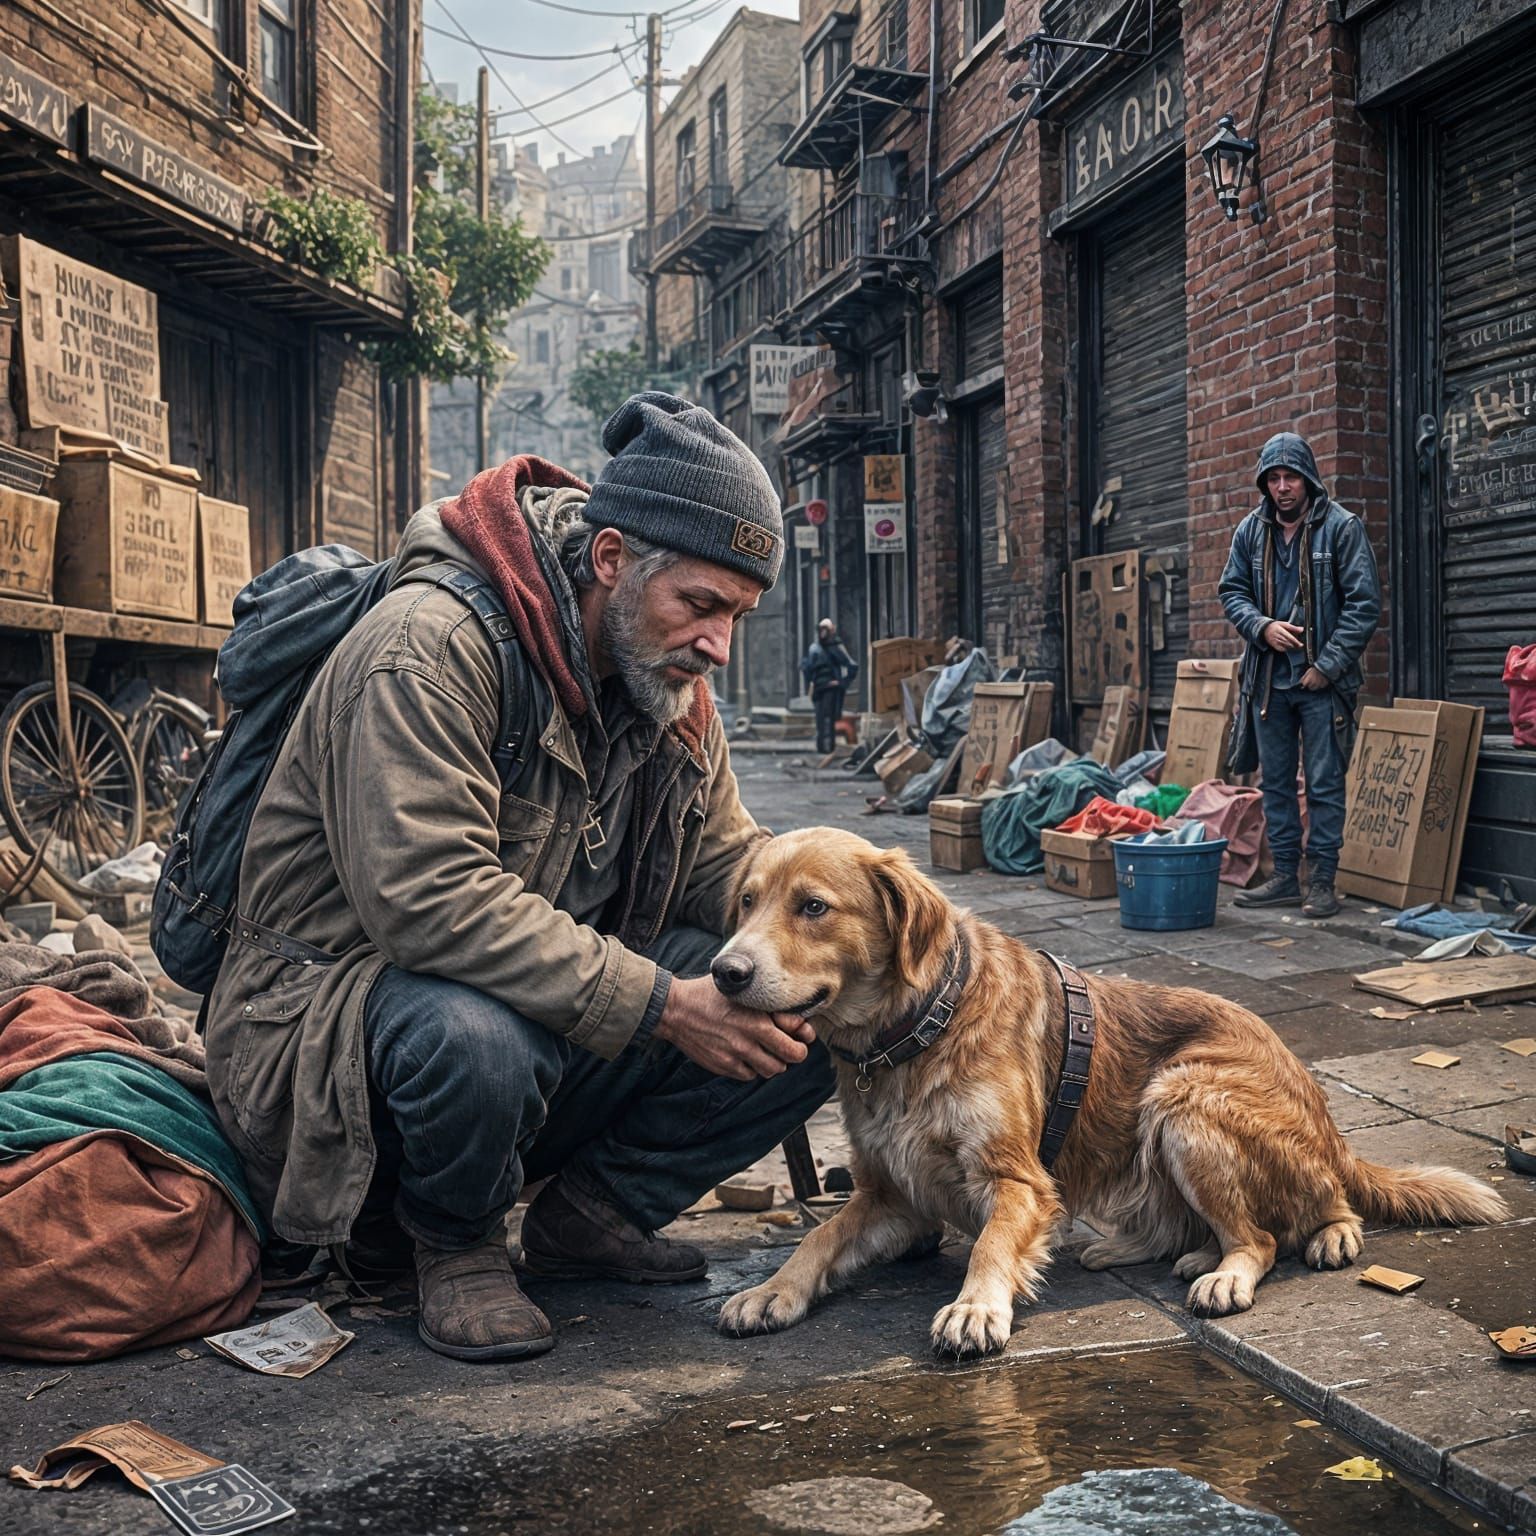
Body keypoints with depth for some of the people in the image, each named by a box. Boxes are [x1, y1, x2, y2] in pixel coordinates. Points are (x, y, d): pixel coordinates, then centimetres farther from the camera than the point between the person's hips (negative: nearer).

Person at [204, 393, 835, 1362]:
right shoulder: (433, 645, -23)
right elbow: (427, 898, -33)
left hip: (572, 1020, 7)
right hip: (337, 1011, -7)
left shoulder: (669, 678, 5)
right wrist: (658, 1003, -33)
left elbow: (728, 861, 9)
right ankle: (453, 1239, -7)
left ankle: (595, 1208, 8)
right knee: (475, 1040, -42)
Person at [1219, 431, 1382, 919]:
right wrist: (1262, 626, -8)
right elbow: (1232, 590, 12)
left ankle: (1322, 880, 6)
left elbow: (1365, 602, -9)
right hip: (1268, 677, 5)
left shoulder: (1341, 527, -6)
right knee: (1276, 781, 10)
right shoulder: (1251, 530, 7)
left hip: (1322, 680, -5)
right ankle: (1285, 876, 19)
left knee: (1325, 784, -1)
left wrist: (1327, 664, -13)